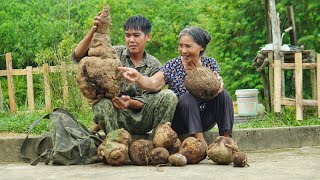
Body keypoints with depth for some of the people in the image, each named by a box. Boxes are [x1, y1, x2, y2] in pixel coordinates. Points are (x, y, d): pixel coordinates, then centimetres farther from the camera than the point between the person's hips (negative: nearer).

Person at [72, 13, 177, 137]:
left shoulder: (154, 65, 4)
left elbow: (147, 101, -4)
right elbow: (78, 56, -9)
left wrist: (130, 102, -27)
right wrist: (93, 31, -25)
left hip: (142, 119, 1)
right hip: (117, 115, -1)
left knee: (169, 96, -22)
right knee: (101, 103, -34)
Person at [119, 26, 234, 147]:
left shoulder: (210, 64, 1)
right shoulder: (173, 66, -7)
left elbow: (215, 88, -7)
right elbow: (153, 84, -24)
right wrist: (138, 77, -46)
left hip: (203, 121, 2)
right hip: (179, 121, -2)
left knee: (222, 94, -19)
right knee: (188, 97, -30)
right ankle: (200, 142, -34)